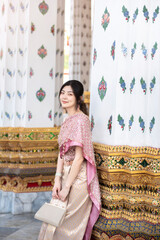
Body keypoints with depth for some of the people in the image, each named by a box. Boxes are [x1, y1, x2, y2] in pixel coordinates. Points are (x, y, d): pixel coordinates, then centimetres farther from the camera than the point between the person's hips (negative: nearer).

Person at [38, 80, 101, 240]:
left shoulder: (80, 119, -16)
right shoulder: (68, 120, 12)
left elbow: (79, 157, -19)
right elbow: (61, 153, 10)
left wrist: (67, 186, -17)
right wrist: (58, 179, -2)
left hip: (78, 176, -9)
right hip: (67, 174, 9)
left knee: (68, 224, 0)